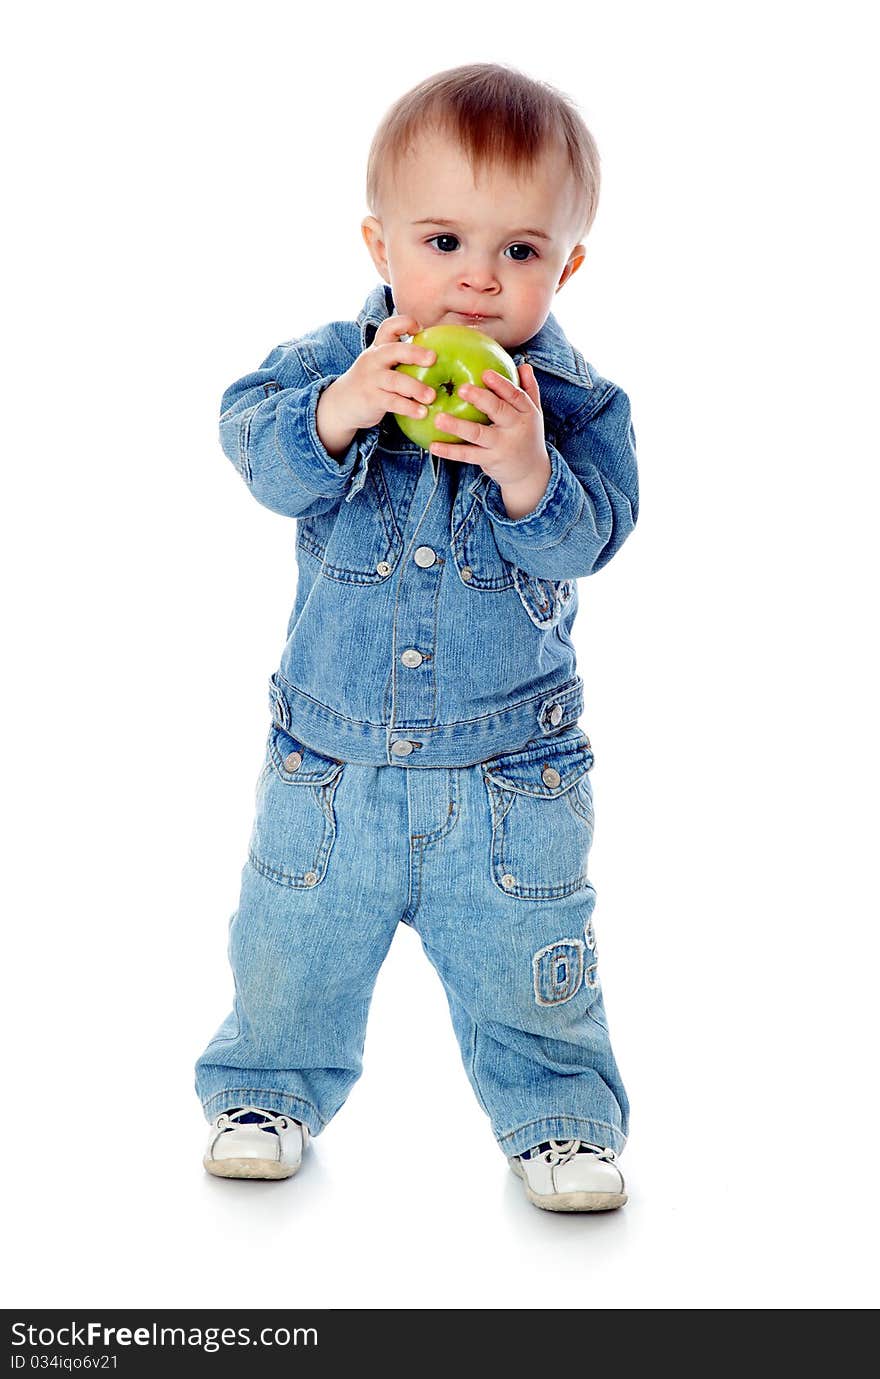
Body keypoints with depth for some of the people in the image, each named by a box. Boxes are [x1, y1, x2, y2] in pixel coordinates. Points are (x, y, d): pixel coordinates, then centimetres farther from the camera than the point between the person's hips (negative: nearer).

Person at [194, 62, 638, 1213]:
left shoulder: (576, 404, -8)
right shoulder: (330, 364, -6)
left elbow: (590, 535, -19)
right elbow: (256, 444, -22)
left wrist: (528, 471, -37)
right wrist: (337, 410, -41)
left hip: (510, 775, -1)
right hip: (331, 760, 1)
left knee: (524, 969, 11)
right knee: (294, 950, 18)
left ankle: (559, 1117, 35)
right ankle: (271, 1088, 43)